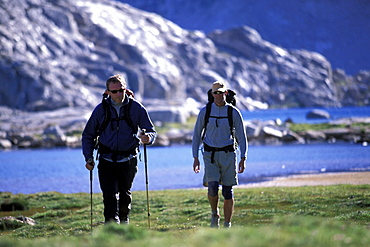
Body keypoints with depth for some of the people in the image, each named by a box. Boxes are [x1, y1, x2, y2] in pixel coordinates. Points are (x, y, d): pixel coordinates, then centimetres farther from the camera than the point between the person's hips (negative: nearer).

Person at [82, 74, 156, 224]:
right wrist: (89, 157, -2)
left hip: (128, 160, 0)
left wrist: (148, 138, -21)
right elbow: (88, 135, 10)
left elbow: (151, 131, 4)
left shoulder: (136, 108, 0)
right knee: (110, 195, -14)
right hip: (107, 161, 0)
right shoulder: (101, 109, 2)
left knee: (125, 195, 13)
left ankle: (124, 222, 35)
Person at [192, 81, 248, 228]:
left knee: (228, 192, -1)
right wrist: (195, 158, 4)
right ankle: (214, 214, 10)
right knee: (212, 187, -17)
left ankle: (227, 225, 9)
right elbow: (196, 135, 10)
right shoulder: (205, 112, 3)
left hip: (228, 154, 0)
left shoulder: (233, 113, 1)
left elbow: (241, 137, 5)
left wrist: (243, 159, -4)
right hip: (210, 155, 0)